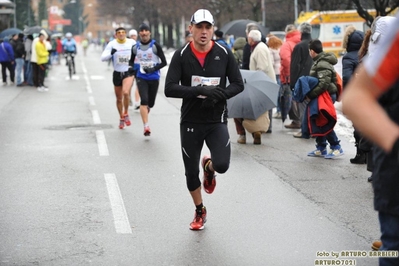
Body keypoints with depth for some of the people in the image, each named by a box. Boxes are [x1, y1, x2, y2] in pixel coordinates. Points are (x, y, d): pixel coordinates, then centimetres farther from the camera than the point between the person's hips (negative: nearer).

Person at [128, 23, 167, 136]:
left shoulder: (155, 46, -5)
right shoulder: (135, 47, 4)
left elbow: (164, 62, -5)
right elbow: (131, 61, 20)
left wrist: (153, 69, -20)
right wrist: (131, 67, -3)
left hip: (154, 77, -1)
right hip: (141, 77, 1)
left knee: (150, 103, 10)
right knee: (144, 100, -18)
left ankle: (145, 110, 48)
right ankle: (146, 126, -20)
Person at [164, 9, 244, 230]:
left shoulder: (224, 53, -3)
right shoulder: (181, 56, -6)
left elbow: (238, 84, 0)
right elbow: (170, 89, -15)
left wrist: (220, 94, -19)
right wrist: (200, 90, -26)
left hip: (217, 120, 0)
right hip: (190, 122, 0)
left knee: (222, 165, -19)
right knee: (191, 172, 9)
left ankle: (209, 167, 21)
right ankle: (200, 211, 35)